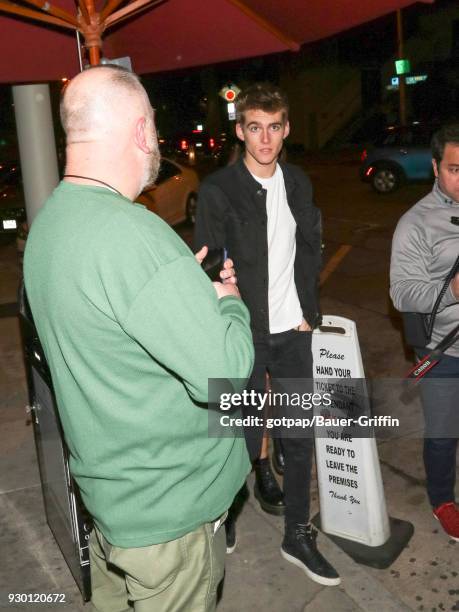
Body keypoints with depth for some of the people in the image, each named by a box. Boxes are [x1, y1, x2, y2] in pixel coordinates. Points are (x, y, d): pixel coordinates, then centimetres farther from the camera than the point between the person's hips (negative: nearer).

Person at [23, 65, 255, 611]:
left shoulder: (48, 223, 3)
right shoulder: (133, 235, -29)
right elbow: (224, 372, -28)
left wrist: (186, 283, 8)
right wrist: (228, 299, -9)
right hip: (167, 508, -8)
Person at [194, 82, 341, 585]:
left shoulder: (297, 183, 7)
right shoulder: (217, 190, -9)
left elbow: (310, 251, 13)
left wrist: (308, 313, 5)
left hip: (293, 331, 5)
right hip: (245, 335, -4)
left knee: (300, 434, 10)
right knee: (244, 434, 4)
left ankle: (298, 535, 26)